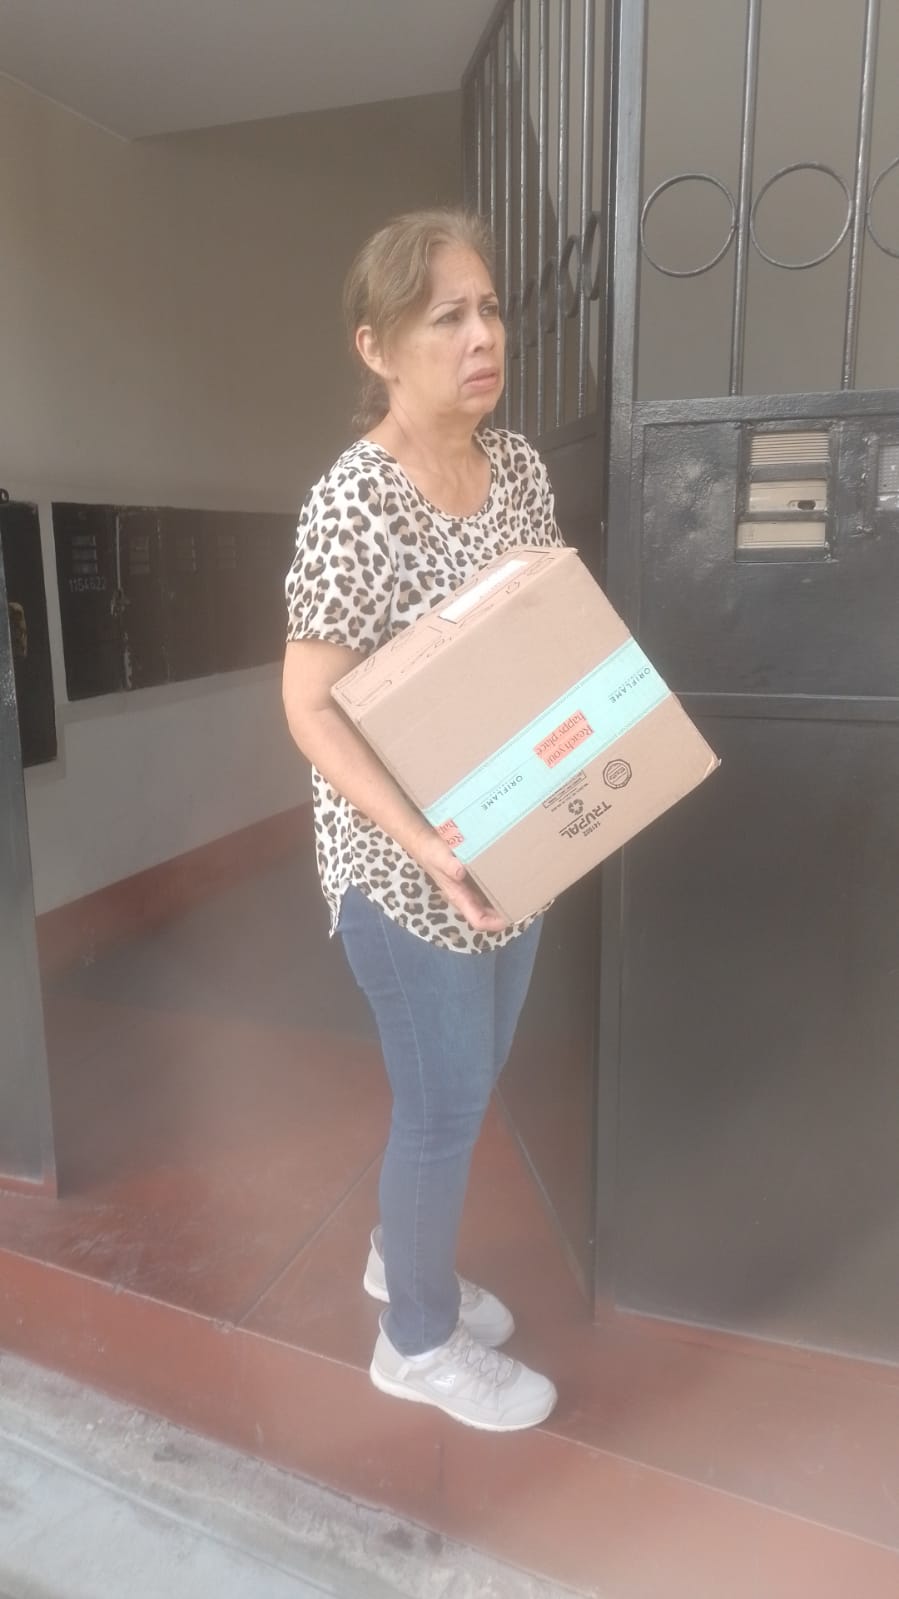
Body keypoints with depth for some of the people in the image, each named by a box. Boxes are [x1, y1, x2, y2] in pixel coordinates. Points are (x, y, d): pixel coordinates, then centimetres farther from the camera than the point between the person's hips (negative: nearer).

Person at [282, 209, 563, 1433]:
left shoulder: (519, 462, 2)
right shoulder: (354, 503, -20)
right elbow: (310, 707, -19)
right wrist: (428, 846, -27)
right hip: (406, 865, -7)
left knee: (467, 1080, 22)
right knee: (448, 1101, 9)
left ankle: (402, 1257, 50)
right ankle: (420, 1340, 36)